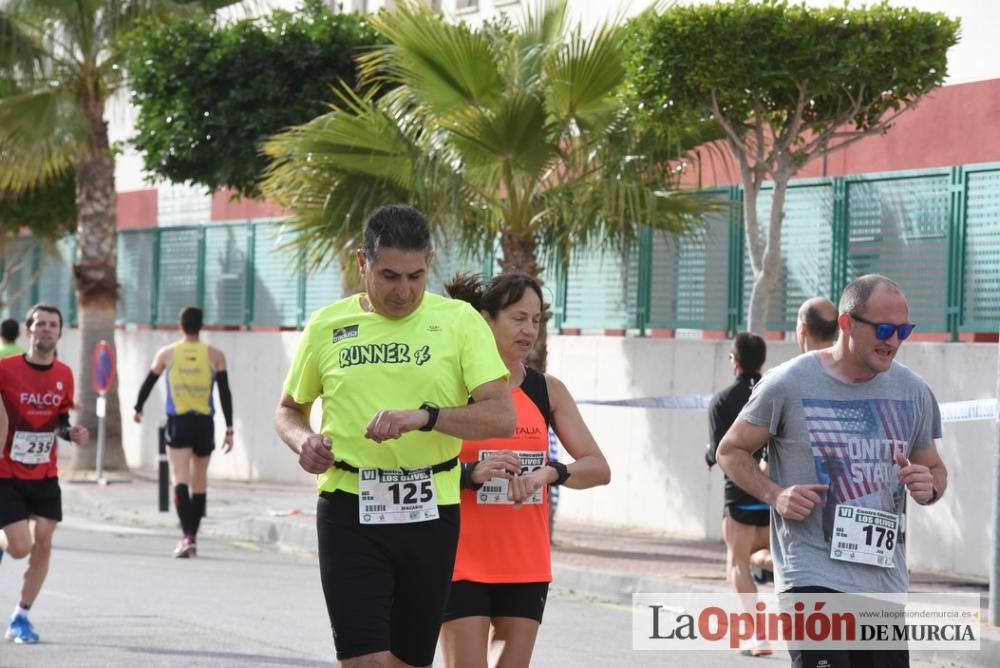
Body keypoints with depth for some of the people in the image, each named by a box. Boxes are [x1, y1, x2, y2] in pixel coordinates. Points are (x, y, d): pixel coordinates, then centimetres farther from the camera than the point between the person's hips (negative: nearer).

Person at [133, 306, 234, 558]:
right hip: (204, 424, 1)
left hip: (177, 423, -1)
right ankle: (192, 536, 23)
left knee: (180, 480, -9)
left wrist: (138, 409, 32)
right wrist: (229, 430, 2)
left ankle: (187, 536, -26)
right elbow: (225, 393, -1)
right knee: (199, 482, 15)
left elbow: (148, 383, 14)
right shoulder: (215, 355, 3)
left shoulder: (167, 353, 3)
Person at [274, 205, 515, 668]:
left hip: (430, 514, 1)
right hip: (349, 511, -1)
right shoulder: (327, 326, 3)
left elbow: (502, 417, -10)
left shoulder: (458, 321, -1)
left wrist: (424, 416, -25)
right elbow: (289, 409, 18)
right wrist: (303, 440, -5)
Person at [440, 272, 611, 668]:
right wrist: (470, 473, -25)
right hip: (463, 563, -4)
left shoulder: (548, 390, 6)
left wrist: (548, 473, -18)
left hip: (526, 567, 4)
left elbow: (599, 469, 1)